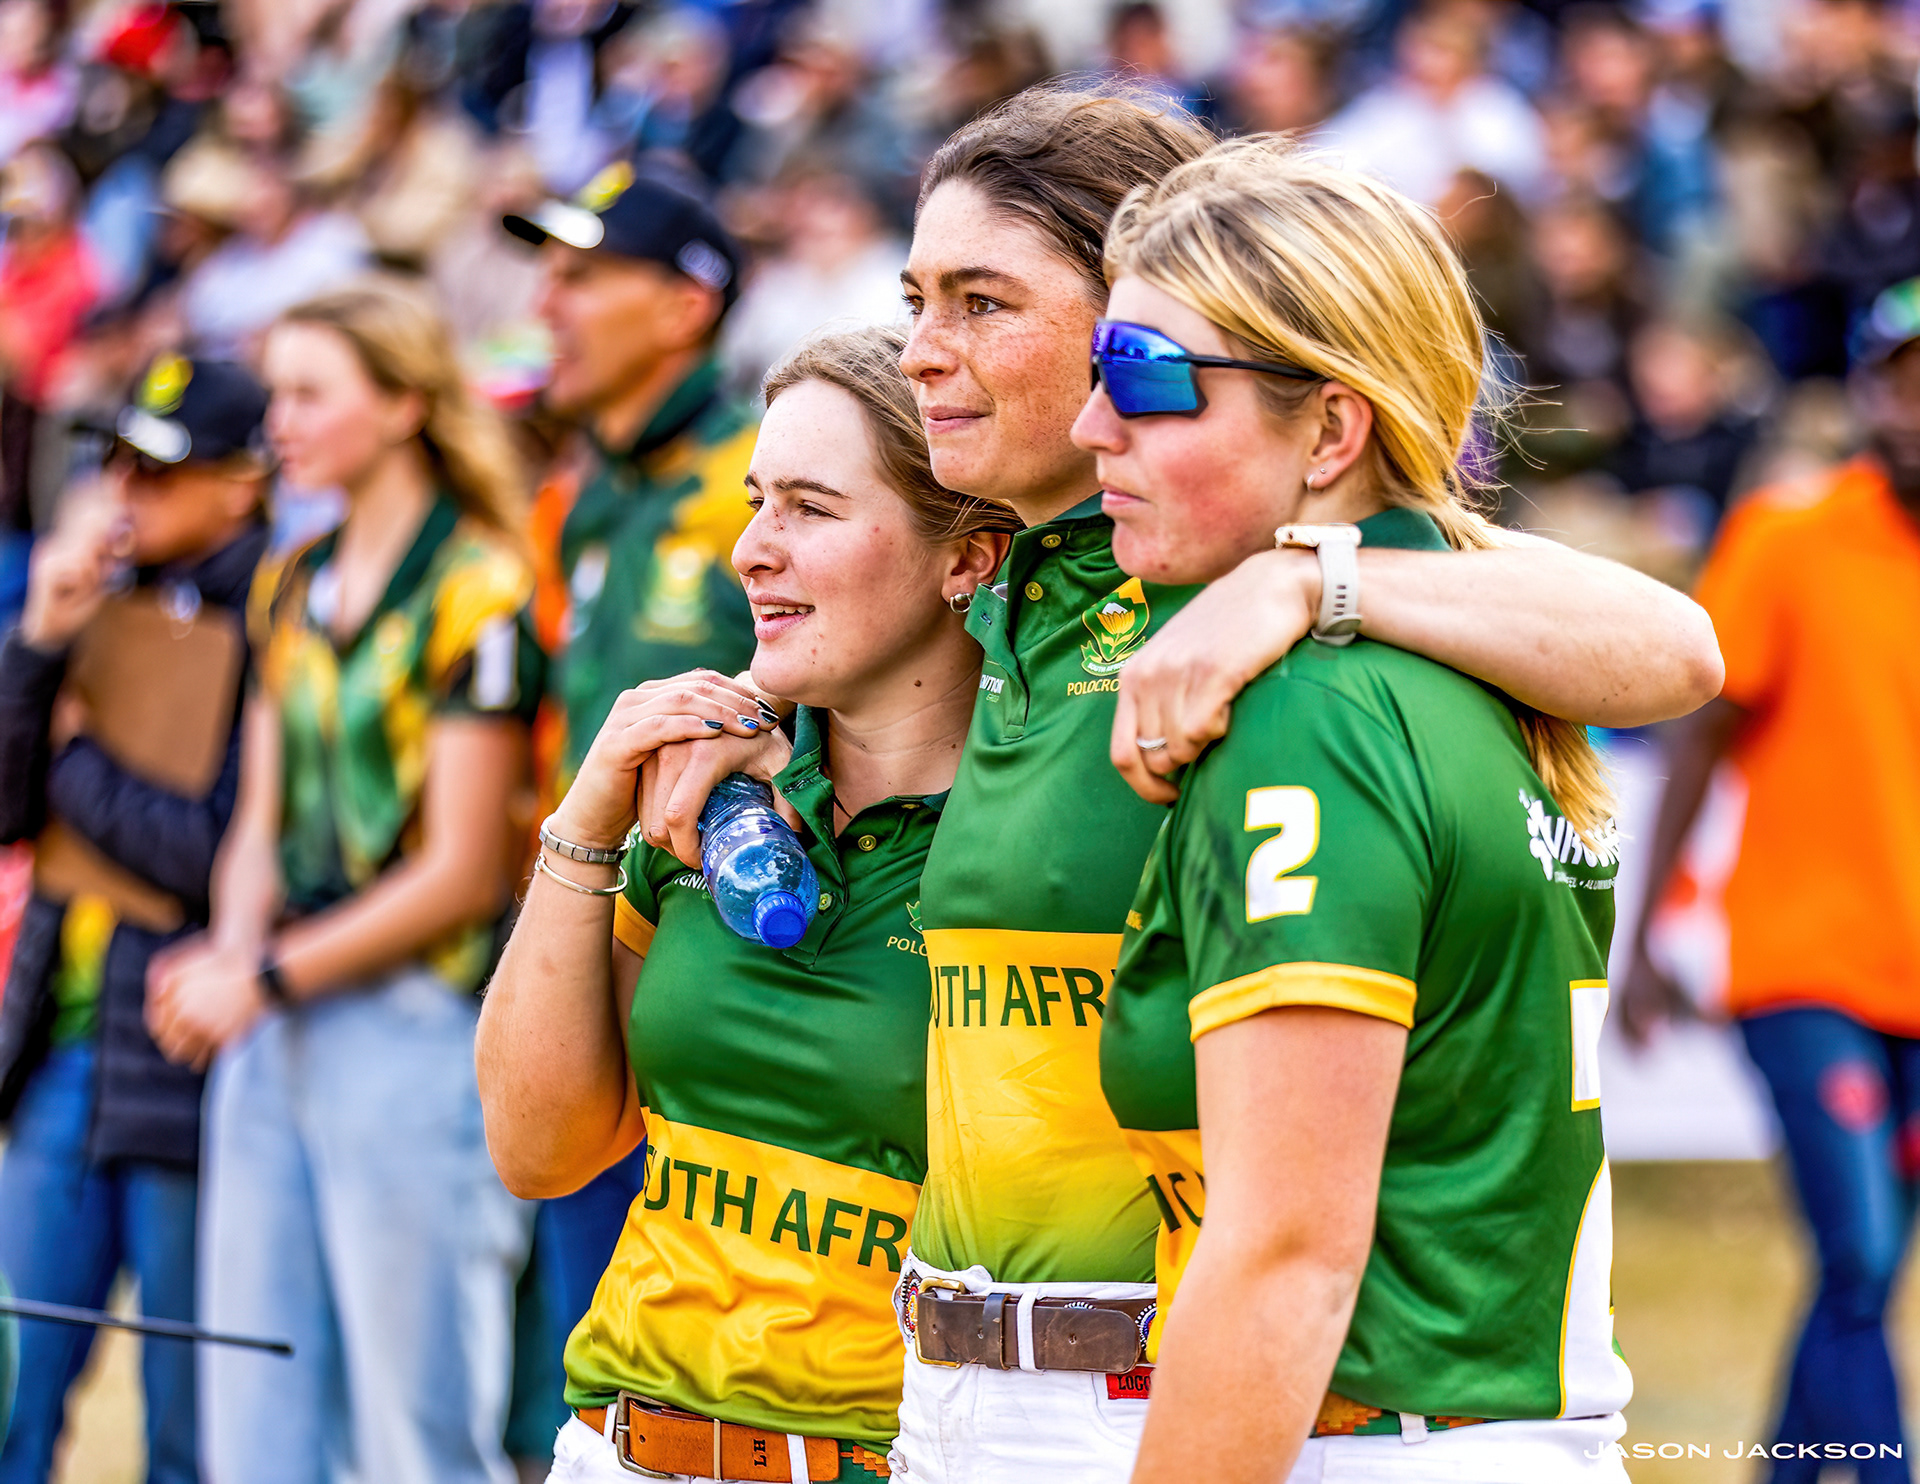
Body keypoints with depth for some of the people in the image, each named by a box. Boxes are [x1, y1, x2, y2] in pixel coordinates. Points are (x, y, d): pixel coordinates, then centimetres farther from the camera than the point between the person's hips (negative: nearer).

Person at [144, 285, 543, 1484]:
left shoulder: (475, 591, -9)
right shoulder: (294, 590, 14)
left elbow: (461, 873, -12)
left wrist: (269, 978, -10)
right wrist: (227, 958, -3)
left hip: (412, 1032, -8)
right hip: (273, 1040, 8)